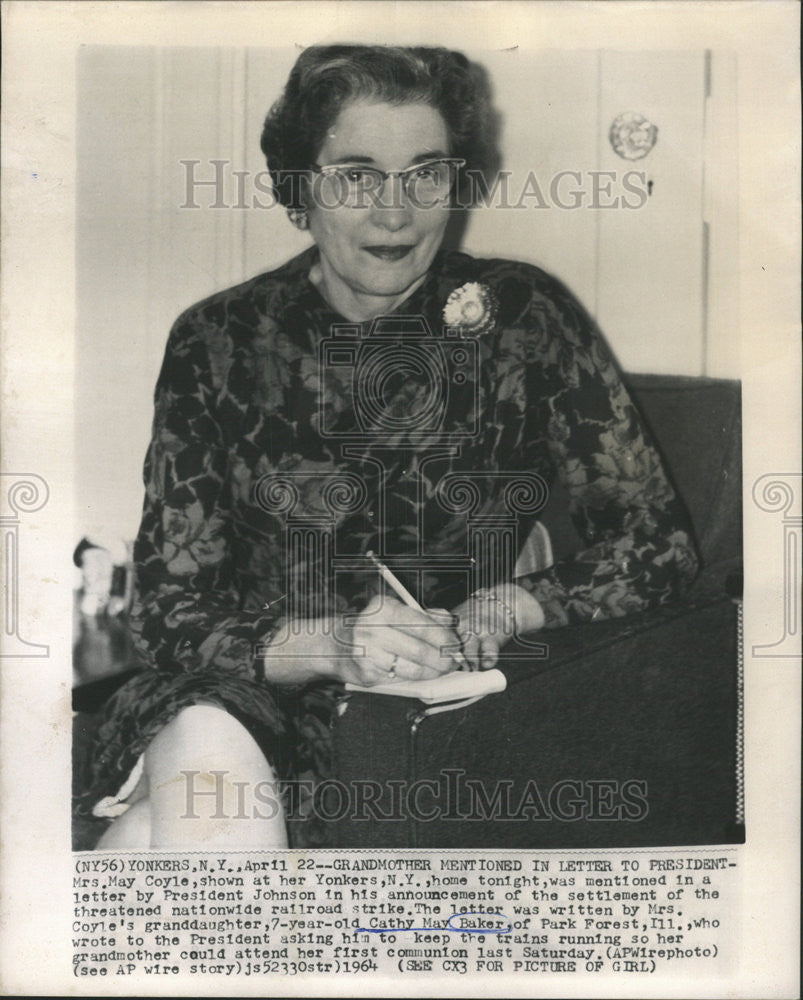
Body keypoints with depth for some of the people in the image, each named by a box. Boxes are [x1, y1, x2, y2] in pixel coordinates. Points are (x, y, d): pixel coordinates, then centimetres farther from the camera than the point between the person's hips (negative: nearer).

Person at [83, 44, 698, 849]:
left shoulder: (523, 317, -2)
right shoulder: (218, 344, -1)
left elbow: (658, 543, 1)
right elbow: (171, 615, -2)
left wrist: (503, 610, -15)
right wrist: (327, 643, -20)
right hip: (251, 705, 2)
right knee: (206, 758, -33)